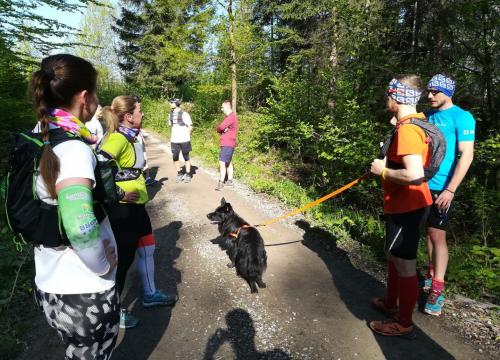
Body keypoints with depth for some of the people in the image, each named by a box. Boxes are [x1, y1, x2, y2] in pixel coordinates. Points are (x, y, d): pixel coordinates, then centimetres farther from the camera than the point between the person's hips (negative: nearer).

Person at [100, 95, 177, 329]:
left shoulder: (130, 136, 6)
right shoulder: (117, 138, -21)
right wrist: (119, 194, -24)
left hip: (136, 206, 9)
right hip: (122, 209, -9)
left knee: (147, 249, 21)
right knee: (123, 259, 6)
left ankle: (150, 294, 41)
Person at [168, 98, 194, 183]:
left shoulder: (184, 114, -9)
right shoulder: (170, 114, 9)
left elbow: (190, 126, -5)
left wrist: (186, 136, -1)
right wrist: (172, 137, 13)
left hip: (184, 140, -5)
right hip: (174, 140, 5)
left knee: (186, 158, 6)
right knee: (175, 157, 6)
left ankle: (188, 174, 16)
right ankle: (179, 174, 20)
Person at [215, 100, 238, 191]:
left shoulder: (231, 117, -16)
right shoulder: (229, 117, 18)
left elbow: (220, 127, -23)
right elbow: (221, 128, 14)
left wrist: (219, 129, -1)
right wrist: (222, 130, -8)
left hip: (228, 144, -11)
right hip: (226, 144, 11)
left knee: (222, 163, -12)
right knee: (228, 162, 14)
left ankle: (221, 182, -8)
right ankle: (229, 181, 22)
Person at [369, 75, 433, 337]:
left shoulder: (407, 129, -23)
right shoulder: (416, 122, 9)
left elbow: (414, 175, -32)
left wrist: (383, 171, -17)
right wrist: (386, 165, 11)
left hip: (406, 206, -10)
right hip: (403, 204, 10)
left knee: (404, 264, 4)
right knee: (393, 256, 22)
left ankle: (403, 323, 21)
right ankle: (390, 303, 41)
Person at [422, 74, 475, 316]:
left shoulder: (462, 117, -7)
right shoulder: (428, 116, 11)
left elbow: (466, 155, -14)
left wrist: (450, 190, -20)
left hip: (441, 188, -6)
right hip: (422, 184, 6)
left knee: (437, 235, -3)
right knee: (429, 231, 13)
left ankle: (437, 289, 5)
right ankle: (432, 273, 27)